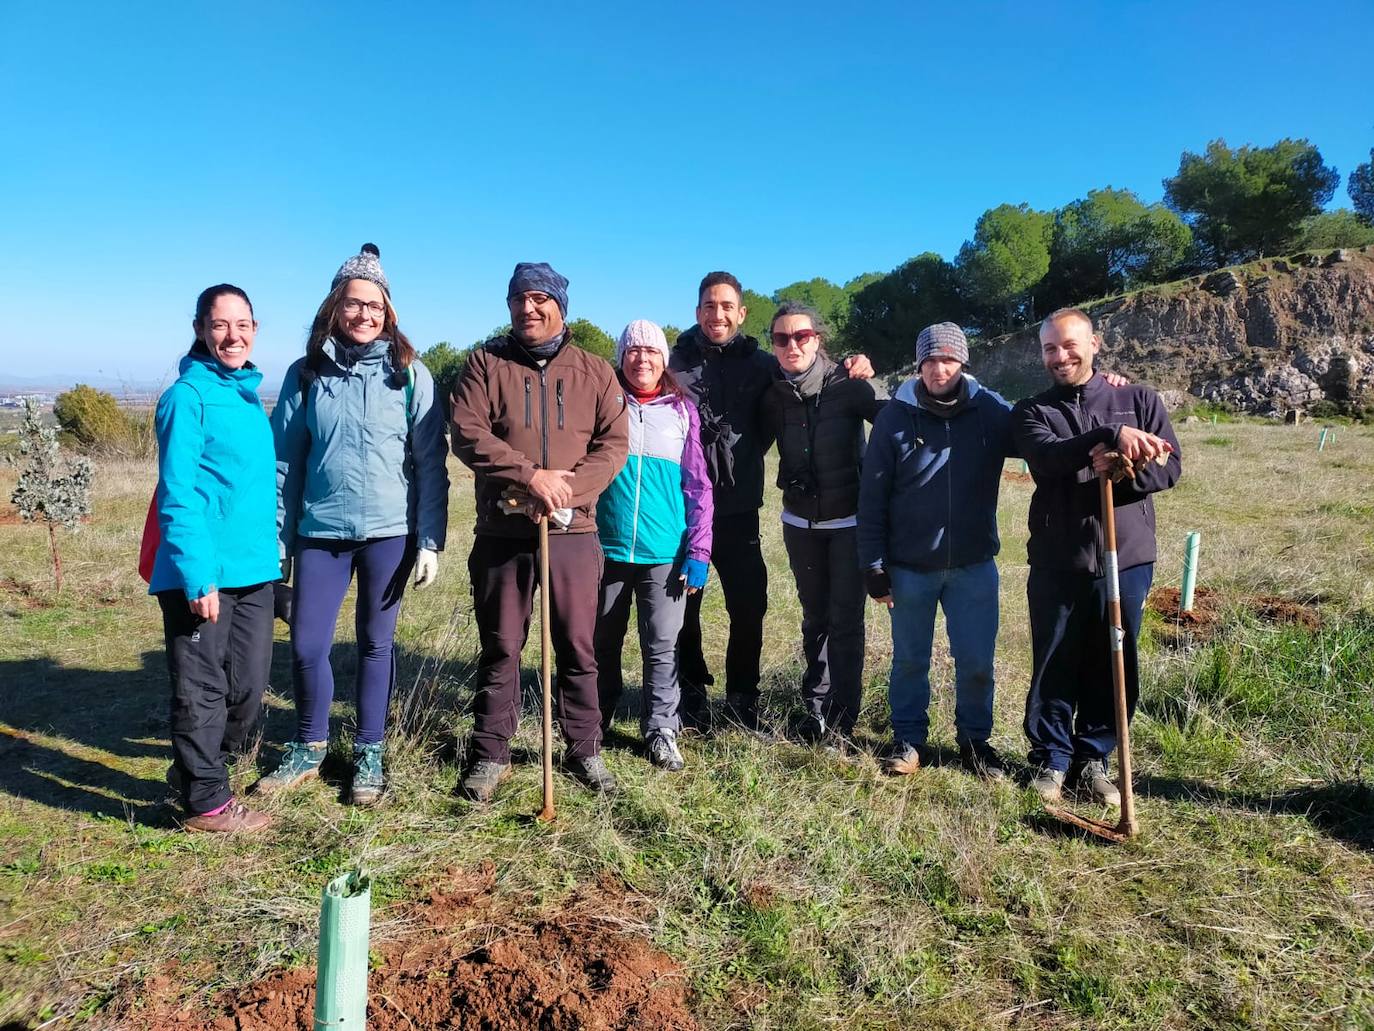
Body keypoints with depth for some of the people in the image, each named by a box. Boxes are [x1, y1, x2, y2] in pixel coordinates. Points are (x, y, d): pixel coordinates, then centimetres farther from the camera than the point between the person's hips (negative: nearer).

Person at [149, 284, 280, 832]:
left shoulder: (249, 396, 13)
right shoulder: (187, 397, -10)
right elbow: (177, 495, -16)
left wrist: (270, 555, 14)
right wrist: (197, 575, -21)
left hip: (254, 571, 8)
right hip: (202, 575, -8)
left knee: (248, 686, 15)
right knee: (202, 690, 4)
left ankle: (196, 770, 35)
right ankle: (206, 801, 18)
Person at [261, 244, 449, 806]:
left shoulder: (409, 374, -1)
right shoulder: (306, 373, 5)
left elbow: (431, 463, -2)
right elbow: (285, 459, 8)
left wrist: (430, 540, -6)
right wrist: (278, 536, 4)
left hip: (389, 532, -2)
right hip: (319, 531, 2)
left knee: (376, 644, 9)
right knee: (306, 645, 4)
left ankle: (369, 753, 25)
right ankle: (309, 747, 27)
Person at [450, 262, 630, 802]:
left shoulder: (594, 372, 8)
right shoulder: (485, 363, 4)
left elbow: (613, 443, -1)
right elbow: (468, 434, -9)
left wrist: (569, 489, -17)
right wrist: (531, 476, -20)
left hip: (573, 532, 1)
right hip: (502, 532, -1)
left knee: (578, 649, 9)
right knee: (500, 648, 8)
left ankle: (584, 751, 22)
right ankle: (489, 756, 21)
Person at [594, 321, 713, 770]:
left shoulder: (682, 409, 5)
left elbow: (698, 487, 5)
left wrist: (698, 553, -3)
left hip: (665, 553, 0)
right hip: (607, 548, 1)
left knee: (662, 647, 3)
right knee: (602, 643, 12)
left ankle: (661, 731, 17)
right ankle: (596, 722, 29)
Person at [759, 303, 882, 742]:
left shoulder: (848, 386, -12)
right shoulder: (773, 396, -2)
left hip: (849, 520, -3)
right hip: (800, 523, 4)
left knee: (845, 620, 0)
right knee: (815, 618, 14)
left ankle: (841, 722, 9)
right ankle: (815, 710, 26)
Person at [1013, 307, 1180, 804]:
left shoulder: (1139, 400, 7)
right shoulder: (1032, 412, 4)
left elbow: (1169, 466, -2)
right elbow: (1048, 456, -17)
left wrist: (1123, 470, -21)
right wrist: (1111, 436, -29)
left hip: (1127, 557, 1)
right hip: (1057, 561, -1)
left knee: (1114, 669, 9)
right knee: (1054, 668, 6)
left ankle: (1092, 759, 25)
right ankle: (1051, 759, 22)